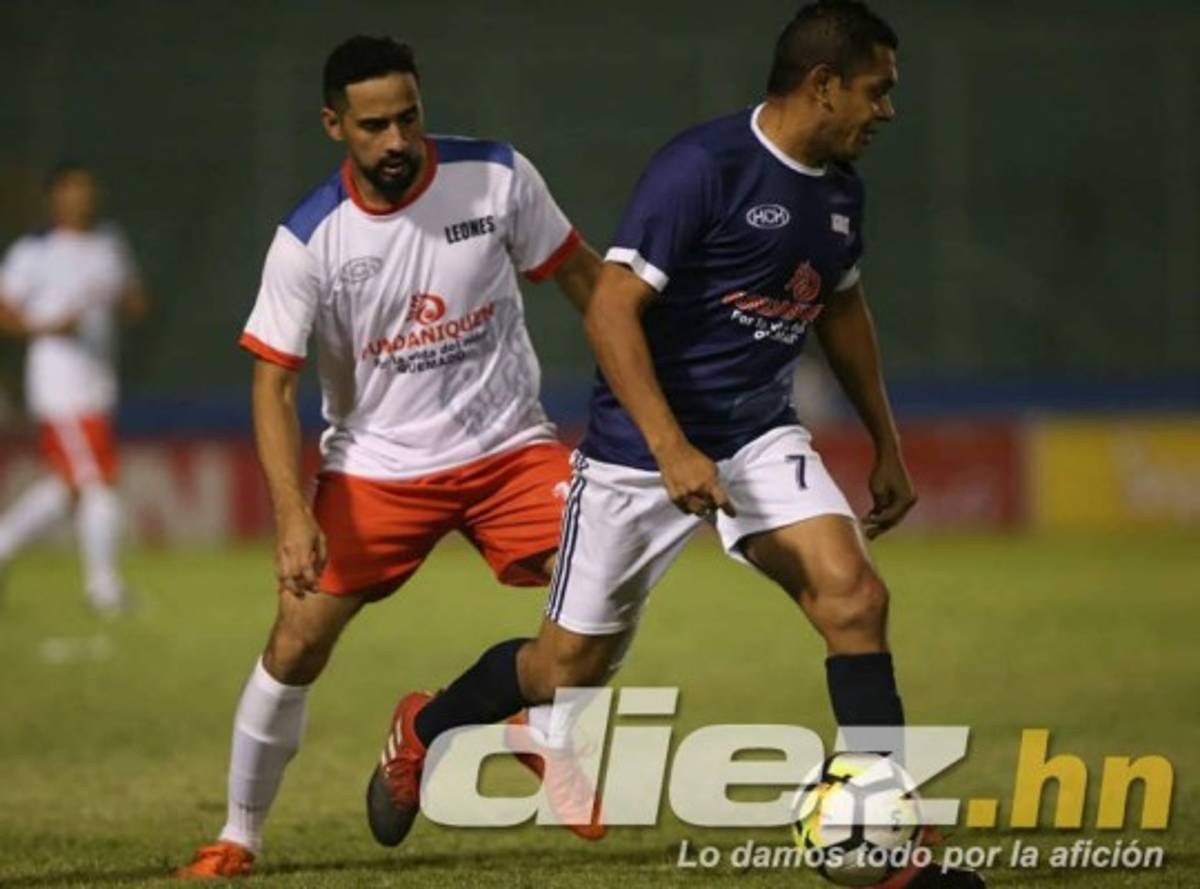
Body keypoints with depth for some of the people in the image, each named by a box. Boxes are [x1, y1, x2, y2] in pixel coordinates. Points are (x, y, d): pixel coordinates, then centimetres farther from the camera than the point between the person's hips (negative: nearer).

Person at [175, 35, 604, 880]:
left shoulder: (498, 177, -11)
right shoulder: (308, 240, -14)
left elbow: (580, 273, 4)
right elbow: (273, 385, -11)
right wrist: (294, 514, -22)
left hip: (509, 446, 1)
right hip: (376, 464, -1)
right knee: (296, 643, -6)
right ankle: (240, 834, 12)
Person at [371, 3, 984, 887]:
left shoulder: (839, 189, 3)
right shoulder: (702, 166, -21)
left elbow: (842, 308, 22)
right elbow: (610, 310, -23)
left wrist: (887, 444, 23)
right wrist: (672, 451, -30)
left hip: (760, 438, 6)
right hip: (642, 449, -5)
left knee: (854, 595, -18)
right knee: (571, 666, 6)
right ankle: (422, 731, 36)